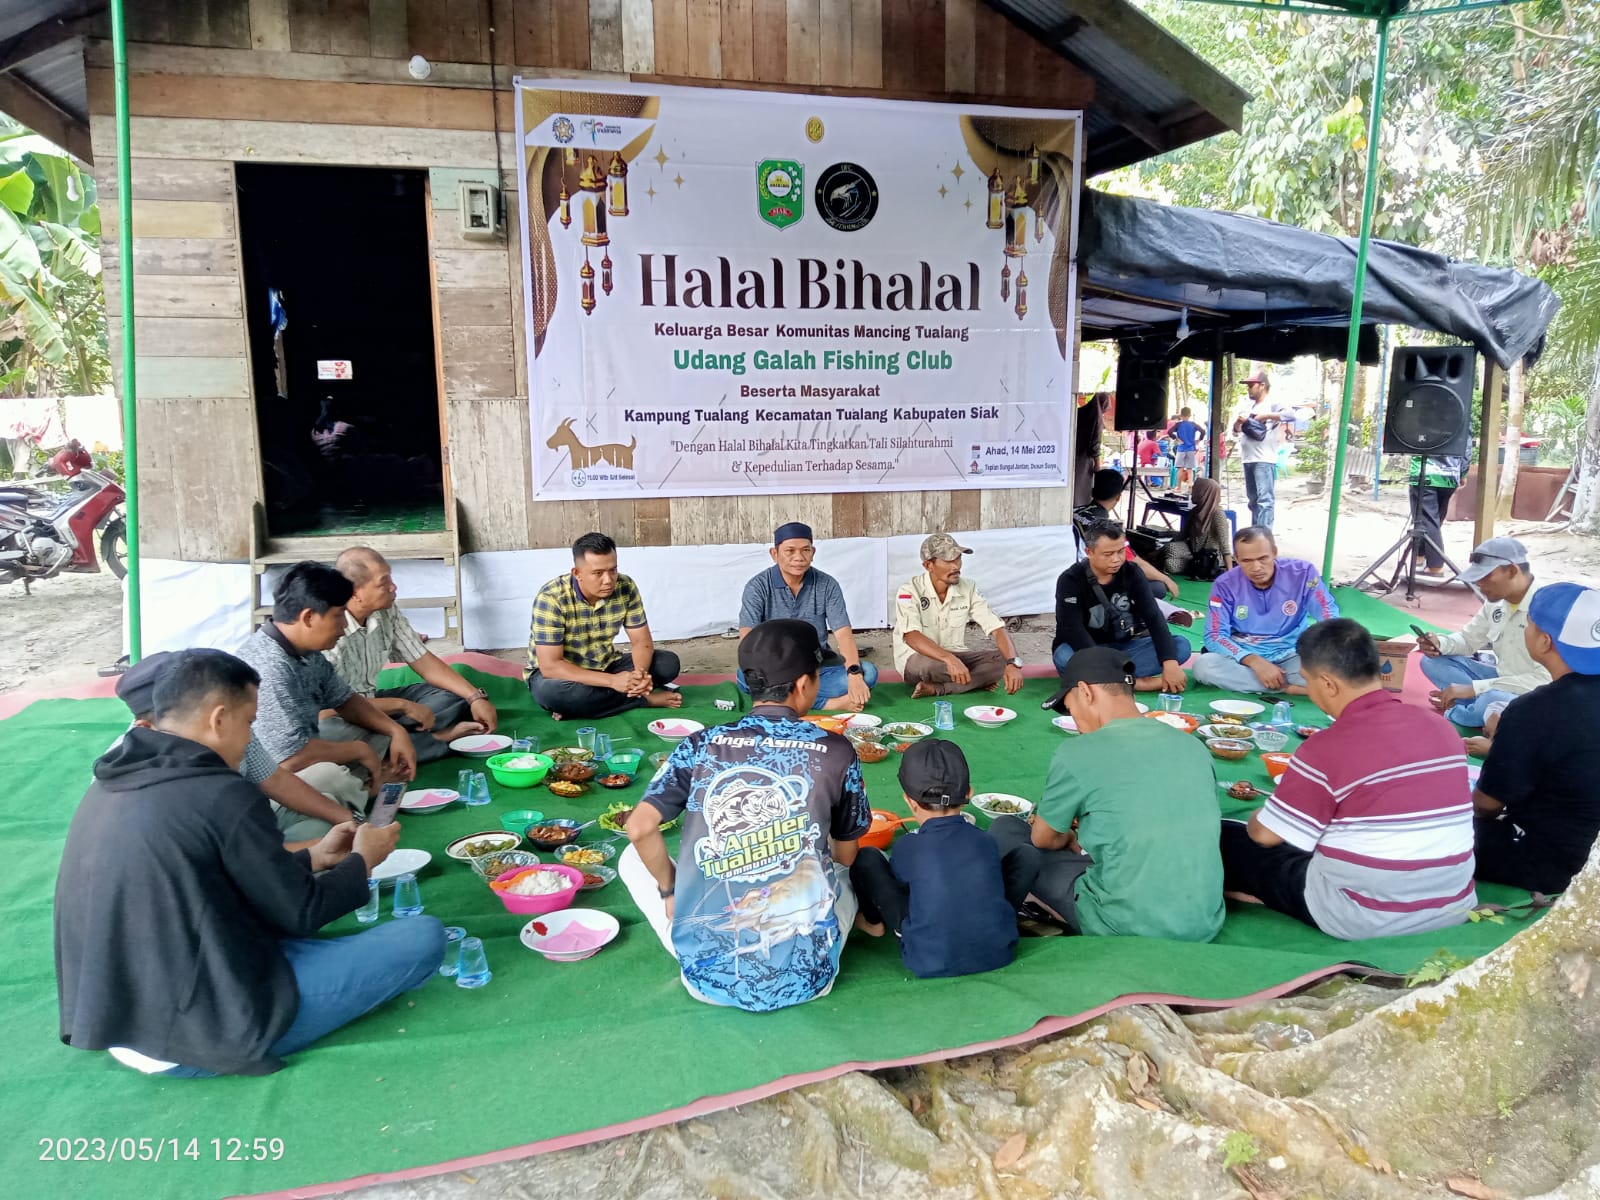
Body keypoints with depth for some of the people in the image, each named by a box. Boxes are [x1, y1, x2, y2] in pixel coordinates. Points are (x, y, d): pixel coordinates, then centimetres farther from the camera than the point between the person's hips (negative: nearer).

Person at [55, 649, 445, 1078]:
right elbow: (301, 914, -11)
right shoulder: (221, 793, -23)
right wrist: (363, 860, 6)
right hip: (199, 1039, -8)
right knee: (425, 937, -10)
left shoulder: (111, 783, 3)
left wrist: (316, 857, 16)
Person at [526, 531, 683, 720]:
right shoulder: (551, 599, -27)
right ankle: (644, 699, -21)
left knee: (668, 662, -12)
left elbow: (642, 641, -8)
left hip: (605, 667, 4)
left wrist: (641, 673, -32)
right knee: (550, 690, -39)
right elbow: (550, 666, -30)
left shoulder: (626, 588, -13)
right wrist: (612, 681, -37)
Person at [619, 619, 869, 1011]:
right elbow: (845, 856, 9)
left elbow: (639, 828, -8)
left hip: (708, 979, -1)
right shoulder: (836, 753, -3)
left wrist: (669, 891, 10)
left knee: (633, 858, 22)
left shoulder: (699, 746, -2)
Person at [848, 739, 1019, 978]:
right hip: (998, 955, 3)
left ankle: (873, 923, 30)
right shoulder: (987, 842, -4)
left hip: (929, 966, -3)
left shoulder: (906, 849, -11)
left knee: (867, 858, 1)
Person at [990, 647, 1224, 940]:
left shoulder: (1078, 752, -13)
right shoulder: (1194, 746, 3)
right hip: (1206, 926, 6)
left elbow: (1043, 838, 3)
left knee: (1006, 830, 10)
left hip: (1126, 930, -6)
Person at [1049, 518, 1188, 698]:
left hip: (1123, 648, 4)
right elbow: (1073, 630, -25)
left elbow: (1153, 618, -13)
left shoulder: (1132, 573, -5)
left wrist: (1170, 663, -29)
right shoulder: (1071, 580, -16)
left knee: (1181, 646, -19)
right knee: (1065, 657, -38)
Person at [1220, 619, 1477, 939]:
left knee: (1226, 838, 5)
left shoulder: (1328, 747, -20)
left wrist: (1257, 816, 11)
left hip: (1363, 920, -6)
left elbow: (1265, 835, -13)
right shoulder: (1441, 725, 0)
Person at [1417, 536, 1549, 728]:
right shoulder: (1496, 601, -1)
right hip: (1502, 680, 8)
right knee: (1432, 661, -2)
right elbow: (1469, 639, 14)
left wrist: (1474, 688, -32)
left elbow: (1546, 679, -31)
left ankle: (1453, 713, -5)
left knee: (1492, 701, -39)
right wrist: (1441, 644, -12)